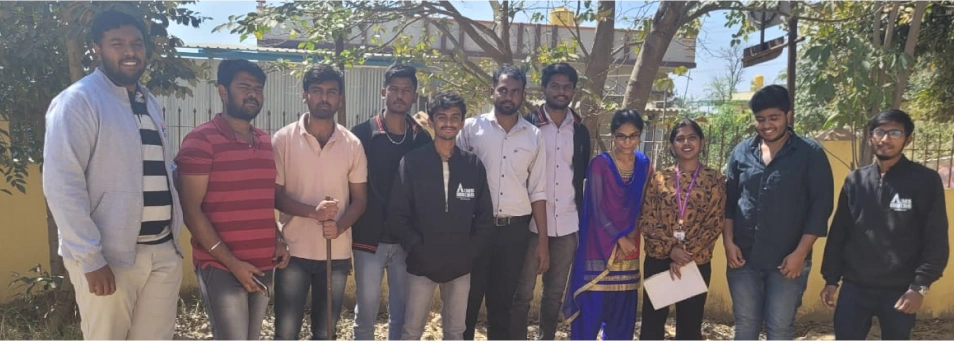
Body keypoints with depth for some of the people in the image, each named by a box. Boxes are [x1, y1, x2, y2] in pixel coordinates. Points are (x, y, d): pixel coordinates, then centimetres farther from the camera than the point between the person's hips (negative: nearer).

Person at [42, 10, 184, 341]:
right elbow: (62, 184, -15)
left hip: (164, 251, 6)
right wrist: (90, 258, -18)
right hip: (110, 256, -6)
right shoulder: (78, 101, -8)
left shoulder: (150, 102, 14)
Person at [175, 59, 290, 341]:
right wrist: (231, 261, -15)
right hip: (221, 267, -6)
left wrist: (278, 241, 5)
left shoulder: (265, 142, 12)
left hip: (262, 266, 6)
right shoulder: (201, 139, -8)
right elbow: (190, 209, -11)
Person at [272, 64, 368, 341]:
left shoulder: (353, 144, 1)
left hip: (337, 253, 2)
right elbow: (274, 194, -5)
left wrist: (340, 225, -17)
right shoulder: (283, 139, -4)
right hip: (294, 251, -2)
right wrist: (313, 212, -22)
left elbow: (360, 198, 3)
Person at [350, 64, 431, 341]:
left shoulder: (422, 139, 3)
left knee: (402, 316, 12)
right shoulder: (362, 134, -3)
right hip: (369, 238, -2)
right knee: (366, 315, 7)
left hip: (408, 241, 2)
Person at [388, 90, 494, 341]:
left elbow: (485, 215, 5)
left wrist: (471, 250, -3)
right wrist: (416, 247, -11)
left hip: (461, 264, 2)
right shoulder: (412, 161, -6)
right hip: (422, 263, -2)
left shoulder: (474, 165, 1)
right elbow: (397, 213, -7)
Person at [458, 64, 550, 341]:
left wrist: (543, 240, 5)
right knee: (468, 300, 8)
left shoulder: (534, 136, 6)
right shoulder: (472, 128, -1)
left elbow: (537, 191, 7)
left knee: (502, 302, 14)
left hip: (515, 230, 2)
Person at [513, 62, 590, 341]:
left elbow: (581, 177, 16)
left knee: (555, 293, 12)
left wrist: (583, 221, 13)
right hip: (531, 223, -3)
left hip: (567, 225, 4)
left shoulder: (580, 131, 10)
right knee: (523, 292, 2)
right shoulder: (528, 125, -3)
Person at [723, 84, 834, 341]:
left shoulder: (811, 154, -3)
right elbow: (728, 200, 8)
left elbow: (820, 205, -6)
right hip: (743, 257, 3)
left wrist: (800, 253, -11)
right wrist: (729, 242, -1)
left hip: (787, 260, -2)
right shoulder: (741, 152, 6)